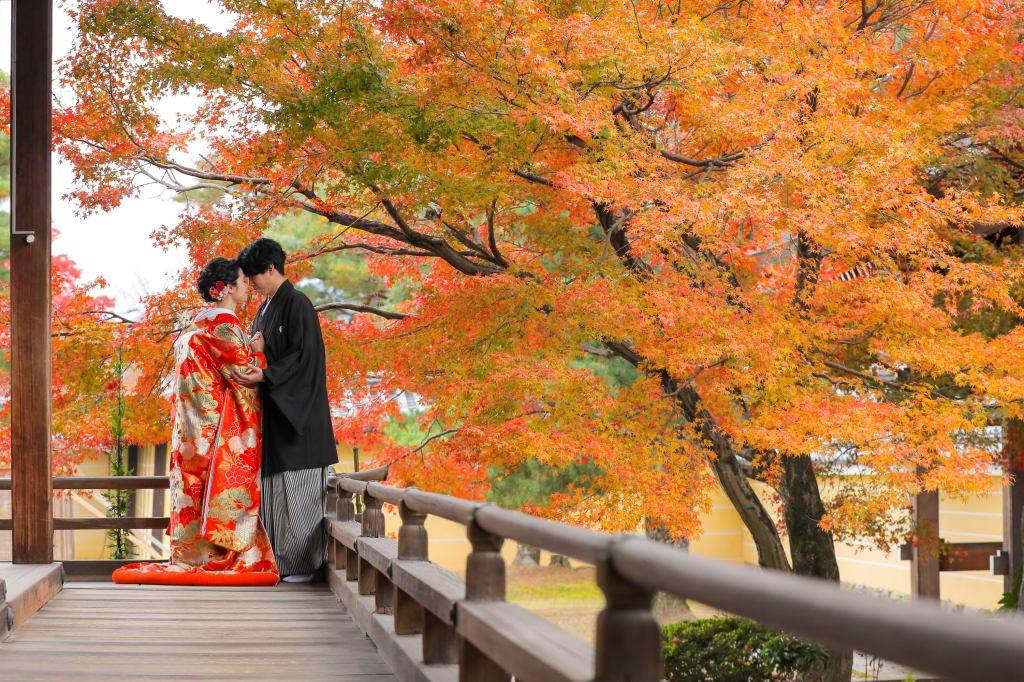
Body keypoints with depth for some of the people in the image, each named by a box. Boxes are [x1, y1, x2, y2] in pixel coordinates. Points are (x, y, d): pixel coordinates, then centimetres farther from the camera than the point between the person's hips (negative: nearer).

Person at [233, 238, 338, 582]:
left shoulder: (297, 304, -11)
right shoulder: (265, 309, 16)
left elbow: (303, 355, -18)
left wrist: (265, 376, -25)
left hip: (297, 410, -9)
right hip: (273, 412, 9)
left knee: (298, 488, -6)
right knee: (275, 486, 7)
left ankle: (307, 563, -1)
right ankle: (280, 559, 11)